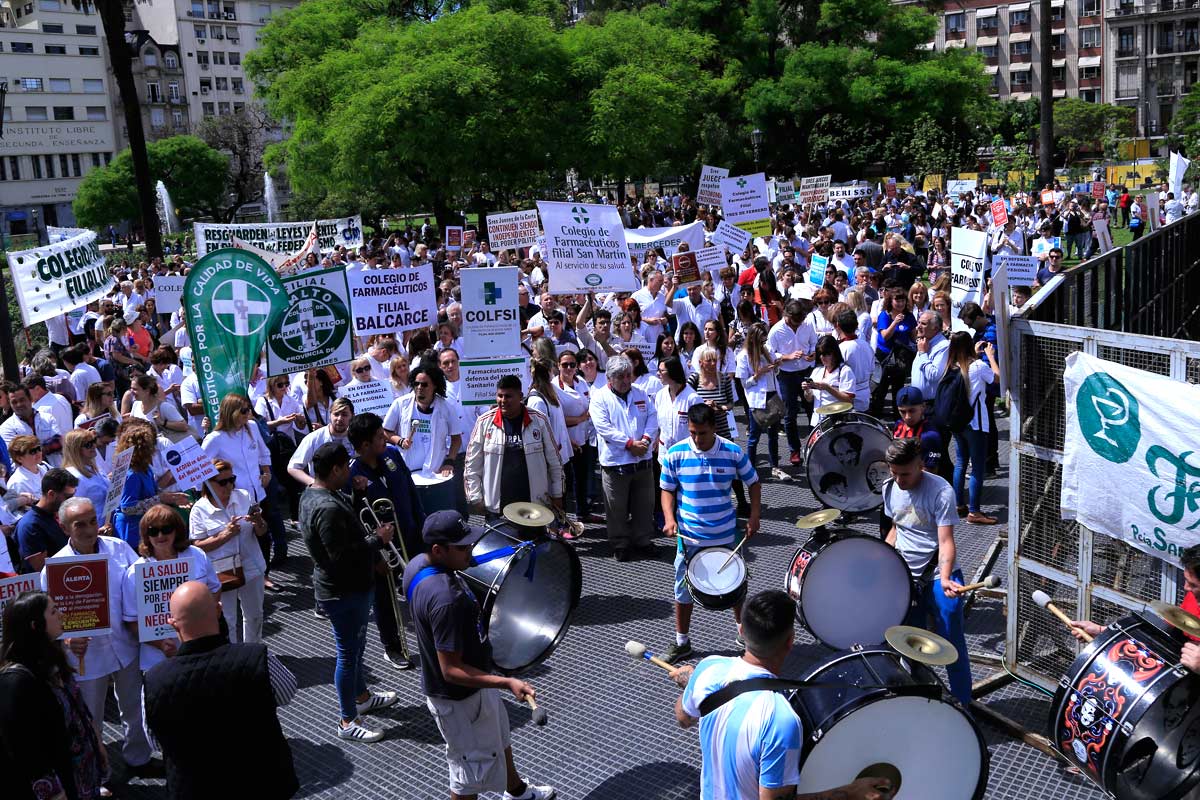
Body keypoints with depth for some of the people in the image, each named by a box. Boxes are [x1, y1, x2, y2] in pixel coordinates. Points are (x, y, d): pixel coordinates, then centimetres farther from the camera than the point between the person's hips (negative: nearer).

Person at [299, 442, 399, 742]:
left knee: (355, 647, 26)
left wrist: (370, 535, 7)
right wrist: (378, 540, -20)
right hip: (344, 593, -10)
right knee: (348, 653, 2)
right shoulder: (328, 508, -30)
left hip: (348, 587, 10)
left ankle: (362, 696, 44)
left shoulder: (312, 494, 5)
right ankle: (348, 722, 15)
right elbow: (343, 556, -30)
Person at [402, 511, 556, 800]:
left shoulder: (419, 563, -10)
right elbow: (452, 671, -34)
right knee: (473, 767, 13)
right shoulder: (445, 599, -38)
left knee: (499, 740, 31)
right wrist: (508, 683, -39)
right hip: (458, 697, -10)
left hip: (470, 685, 10)